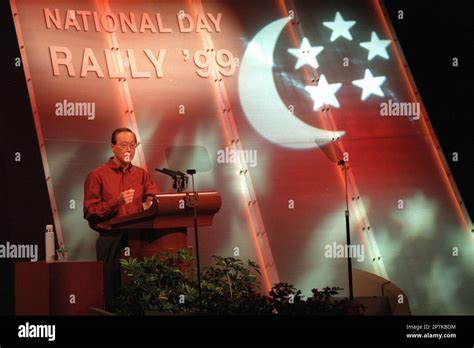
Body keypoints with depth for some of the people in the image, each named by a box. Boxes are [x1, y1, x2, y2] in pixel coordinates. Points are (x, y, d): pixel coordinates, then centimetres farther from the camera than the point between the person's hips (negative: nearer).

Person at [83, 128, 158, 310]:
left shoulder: (141, 175, 14)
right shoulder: (97, 176, 1)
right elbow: (89, 212, -5)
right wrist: (116, 202, -16)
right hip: (110, 240, -3)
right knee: (111, 293, -2)